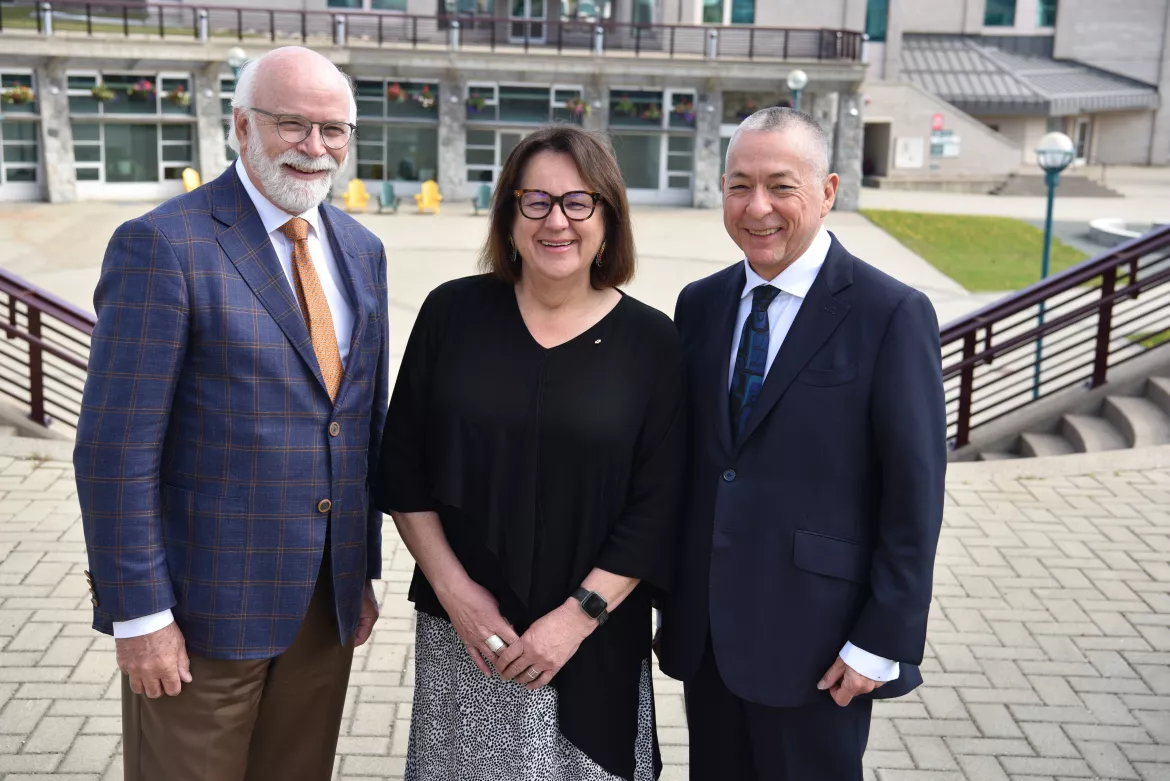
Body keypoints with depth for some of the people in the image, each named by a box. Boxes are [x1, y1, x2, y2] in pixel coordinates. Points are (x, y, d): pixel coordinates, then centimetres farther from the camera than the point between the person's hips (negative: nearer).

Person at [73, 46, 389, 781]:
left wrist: (364, 570, 12)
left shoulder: (361, 249, 8)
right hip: (206, 604, -5)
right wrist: (139, 613, -15)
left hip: (328, 598, 6)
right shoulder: (162, 245, -13)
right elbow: (116, 450, -14)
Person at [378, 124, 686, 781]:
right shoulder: (454, 313, -2)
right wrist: (452, 586, -6)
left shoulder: (652, 342, -5)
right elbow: (403, 466, 1)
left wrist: (578, 616, -11)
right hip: (461, 630, 1)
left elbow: (656, 507, -6)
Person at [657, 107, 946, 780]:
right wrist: (670, 591, 10)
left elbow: (916, 495, -11)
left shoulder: (892, 315, -11)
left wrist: (884, 642, -12)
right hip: (705, 628, 5)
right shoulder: (700, 304, 6)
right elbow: (684, 459, 10)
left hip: (814, 640, -5)